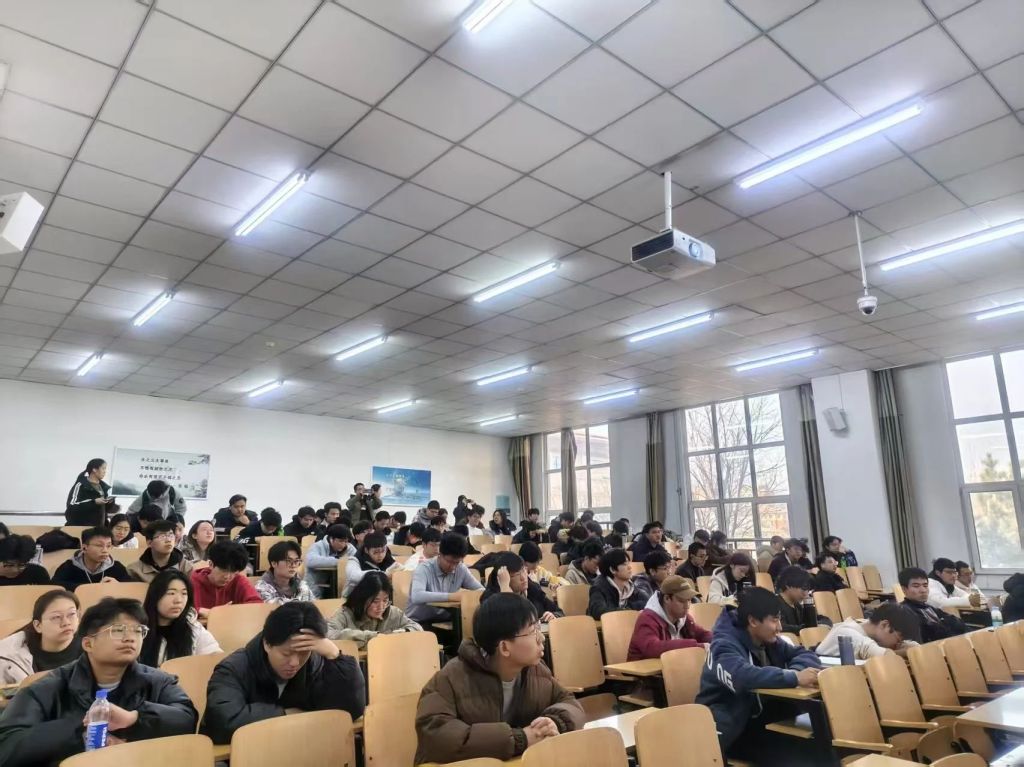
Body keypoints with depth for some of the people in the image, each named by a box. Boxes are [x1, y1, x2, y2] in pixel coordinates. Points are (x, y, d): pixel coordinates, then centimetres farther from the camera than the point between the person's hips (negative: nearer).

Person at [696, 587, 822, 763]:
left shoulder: (767, 642, 5)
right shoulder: (724, 645, -19)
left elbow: (805, 654, 2)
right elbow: (742, 676, -37)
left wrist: (798, 669, -20)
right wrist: (794, 677, -39)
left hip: (757, 718, 7)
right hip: (727, 727, -7)